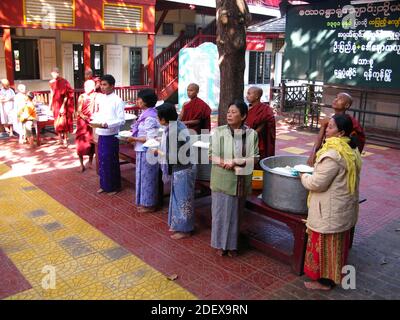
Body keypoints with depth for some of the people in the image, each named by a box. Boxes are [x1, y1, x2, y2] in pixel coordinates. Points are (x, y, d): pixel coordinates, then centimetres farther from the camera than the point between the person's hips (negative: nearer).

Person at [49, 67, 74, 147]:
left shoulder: (63, 82, -13)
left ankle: (65, 140, -1)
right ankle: (60, 137, 24)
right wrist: (50, 104, 14)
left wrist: (63, 106, -18)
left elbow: (66, 95, -14)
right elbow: (52, 94, 14)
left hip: (63, 104, -5)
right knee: (57, 121, 10)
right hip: (56, 104, 5)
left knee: (64, 122, -7)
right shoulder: (52, 82, 4)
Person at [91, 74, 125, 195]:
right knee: (102, 160, 14)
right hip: (101, 134, 6)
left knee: (111, 161, 5)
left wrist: (107, 124, -24)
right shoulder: (99, 98, 7)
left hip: (111, 135, -6)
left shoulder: (117, 100, -11)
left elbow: (121, 120, -14)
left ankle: (114, 187, 19)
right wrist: (95, 122, -4)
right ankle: (104, 185, 28)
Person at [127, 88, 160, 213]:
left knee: (147, 177, 2)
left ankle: (149, 205, 15)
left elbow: (151, 139, -24)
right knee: (144, 176, 17)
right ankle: (145, 202, 29)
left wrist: (134, 139, -17)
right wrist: (135, 134, 8)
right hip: (143, 150, 10)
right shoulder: (146, 114, 8)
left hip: (147, 151, -10)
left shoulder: (149, 117, -22)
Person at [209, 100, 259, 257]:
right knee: (221, 212, 7)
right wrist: (226, 163, -21)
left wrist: (235, 162, -19)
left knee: (236, 213, 13)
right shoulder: (219, 131, -6)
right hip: (222, 180, -1)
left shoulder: (251, 134, -3)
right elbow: (211, 154, -5)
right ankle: (220, 244, 25)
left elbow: (254, 157, -5)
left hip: (241, 181, 1)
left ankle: (232, 244, 29)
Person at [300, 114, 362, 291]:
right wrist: (313, 173, 12)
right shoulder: (352, 150, 5)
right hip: (344, 206, 9)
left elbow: (317, 183, -23)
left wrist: (303, 176, -5)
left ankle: (324, 280, 21)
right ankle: (335, 275, 36)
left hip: (330, 209, -9)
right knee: (337, 242, 21)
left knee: (326, 243, 6)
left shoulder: (333, 154, -26)